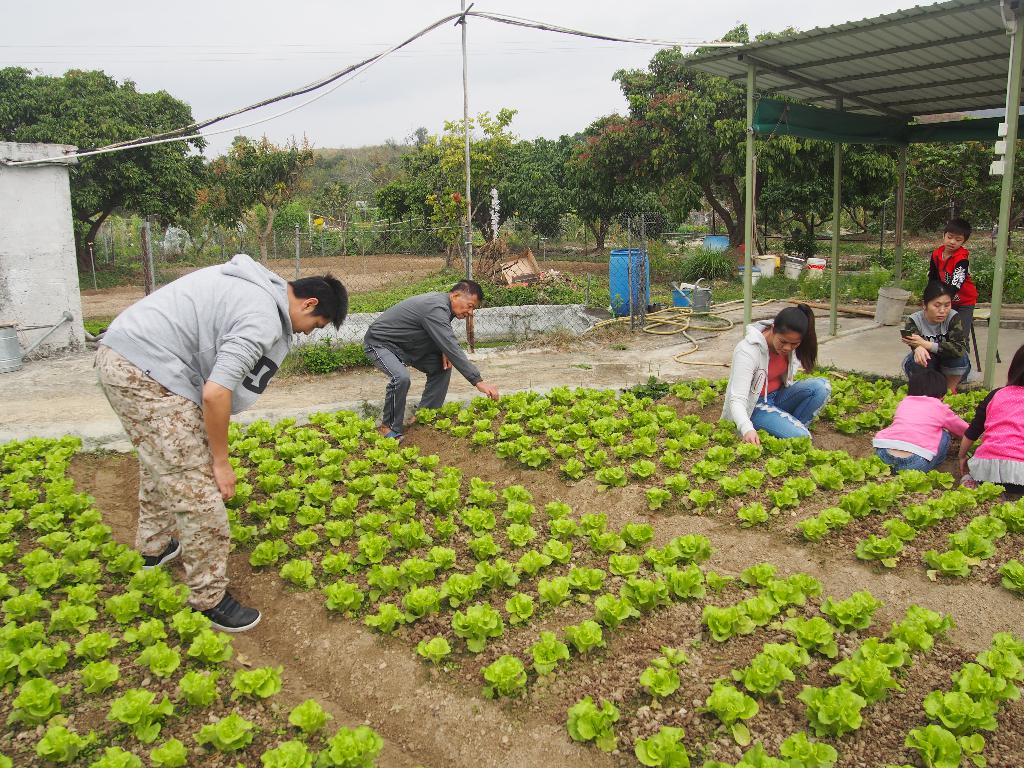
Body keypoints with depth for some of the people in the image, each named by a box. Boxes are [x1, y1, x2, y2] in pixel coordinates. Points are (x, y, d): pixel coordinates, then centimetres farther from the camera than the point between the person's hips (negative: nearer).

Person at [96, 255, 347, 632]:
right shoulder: (263, 320, -17)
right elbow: (215, 393, -23)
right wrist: (221, 461, -10)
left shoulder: (252, 282, 13)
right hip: (148, 374, -11)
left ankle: (153, 545, 48)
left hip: (117, 354, 11)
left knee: (160, 461, 30)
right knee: (199, 492, -4)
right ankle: (210, 599, 8)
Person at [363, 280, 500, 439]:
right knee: (401, 378, -33)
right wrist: (478, 381, -37)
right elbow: (453, 348, -37)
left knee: (442, 366, 2)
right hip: (379, 342, -10)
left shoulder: (443, 304, 0)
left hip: (406, 345, 10)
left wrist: (444, 351, -11)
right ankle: (390, 428, -13)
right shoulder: (436, 309, -31)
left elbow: (445, 341, 14)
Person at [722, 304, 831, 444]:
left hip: (778, 396, 7)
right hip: (755, 405, -7)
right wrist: (747, 429, -52)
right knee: (801, 438, -26)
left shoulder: (791, 342, -11)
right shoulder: (747, 351, -30)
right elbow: (737, 399, -35)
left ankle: (790, 427, -5)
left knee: (822, 386, -18)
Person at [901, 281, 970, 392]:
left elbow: (960, 348, -33)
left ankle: (950, 389, -5)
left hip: (951, 370, 1)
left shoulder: (953, 317, -18)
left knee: (959, 356, -29)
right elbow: (914, 344, -36)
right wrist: (919, 348, -62)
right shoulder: (914, 320, -17)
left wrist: (926, 344, -43)